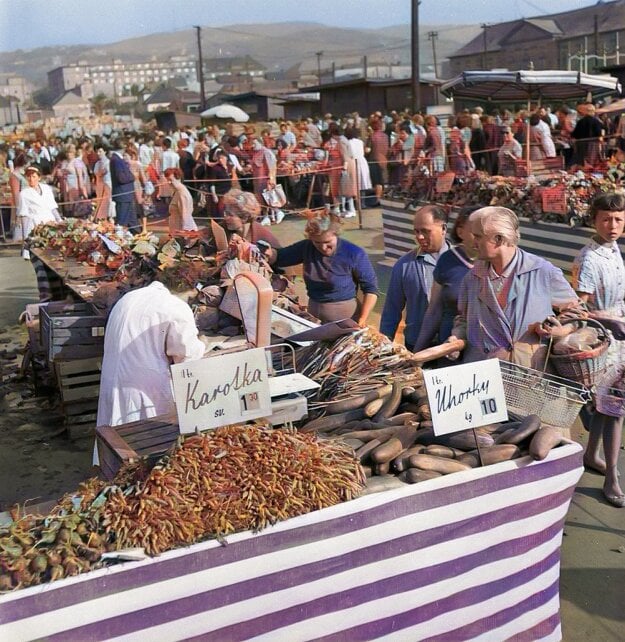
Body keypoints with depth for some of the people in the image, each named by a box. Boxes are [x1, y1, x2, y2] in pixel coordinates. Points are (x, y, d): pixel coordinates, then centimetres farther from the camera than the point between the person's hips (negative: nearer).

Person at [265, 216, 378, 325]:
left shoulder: (354, 254, -14)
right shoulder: (306, 247, 0)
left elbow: (371, 289, -9)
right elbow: (278, 257, 11)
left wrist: (362, 321, -16)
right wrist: (269, 253, -12)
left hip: (344, 319, -4)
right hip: (314, 315, 4)